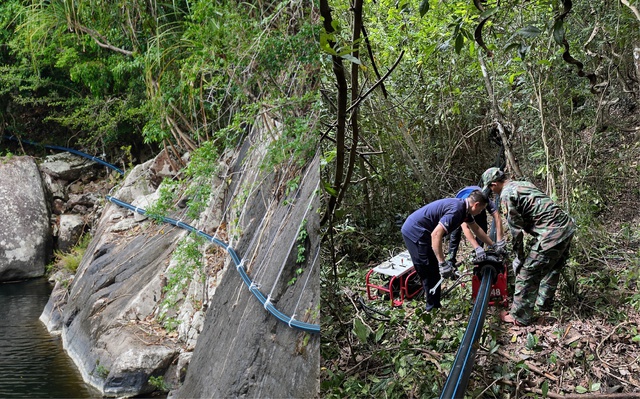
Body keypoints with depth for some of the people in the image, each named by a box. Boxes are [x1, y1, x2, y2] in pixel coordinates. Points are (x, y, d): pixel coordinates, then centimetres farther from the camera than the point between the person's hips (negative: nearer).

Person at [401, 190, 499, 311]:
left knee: (434, 272, 16)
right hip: (415, 232, -10)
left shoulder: (463, 207, 7)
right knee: (430, 273, -3)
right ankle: (433, 309, 6)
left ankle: (434, 307, 25)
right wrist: (443, 264, -31)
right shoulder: (456, 210, -24)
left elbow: (476, 229, 23)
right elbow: (436, 234, -32)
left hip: (414, 230, 10)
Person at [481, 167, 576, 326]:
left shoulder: (506, 195, -8)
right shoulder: (524, 184, 19)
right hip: (568, 225, 9)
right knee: (552, 267, 27)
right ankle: (544, 302, 44)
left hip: (552, 232, -9)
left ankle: (520, 317, 9)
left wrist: (519, 258, 4)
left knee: (527, 272, 1)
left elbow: (516, 230, -8)